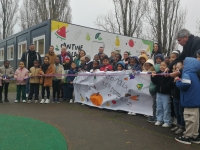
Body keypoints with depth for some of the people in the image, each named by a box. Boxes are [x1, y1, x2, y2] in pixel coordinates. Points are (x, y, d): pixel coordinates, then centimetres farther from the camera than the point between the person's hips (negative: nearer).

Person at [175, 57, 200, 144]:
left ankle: (187, 137, 7)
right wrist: (180, 81, 15)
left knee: (189, 119, -2)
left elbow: (184, 85, -29)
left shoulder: (187, 74, -16)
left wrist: (178, 81, -11)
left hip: (190, 101, -9)